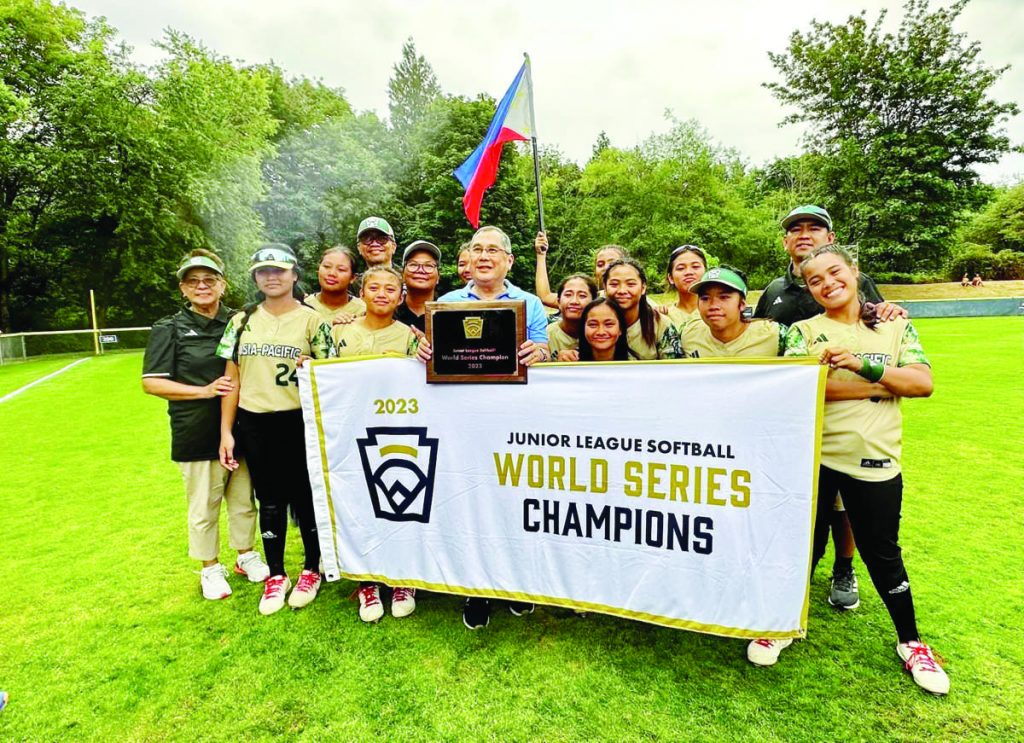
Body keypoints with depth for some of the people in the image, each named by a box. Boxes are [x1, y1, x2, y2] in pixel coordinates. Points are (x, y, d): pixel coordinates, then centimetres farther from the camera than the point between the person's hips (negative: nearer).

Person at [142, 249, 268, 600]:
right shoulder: (170, 328, -2)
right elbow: (152, 383, -4)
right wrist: (204, 390, -14)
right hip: (197, 435, -2)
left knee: (244, 499, 15)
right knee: (203, 505, 10)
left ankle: (245, 555, 35)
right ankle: (210, 568, 29)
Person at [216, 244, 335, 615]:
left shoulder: (311, 319, -3)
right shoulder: (242, 321, 7)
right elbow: (232, 379, 7)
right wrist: (226, 431, 4)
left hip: (298, 421, -3)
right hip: (255, 424, 3)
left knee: (305, 497, 8)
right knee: (269, 500, 13)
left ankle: (312, 569, 28)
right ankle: (275, 575, 30)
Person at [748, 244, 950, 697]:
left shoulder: (894, 326, 8)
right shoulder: (804, 331, 2)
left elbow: (923, 383, -2)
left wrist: (862, 365, -16)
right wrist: (880, 386, -12)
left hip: (875, 460, 1)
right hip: (813, 456, -1)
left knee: (882, 553, 11)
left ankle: (911, 643, 34)